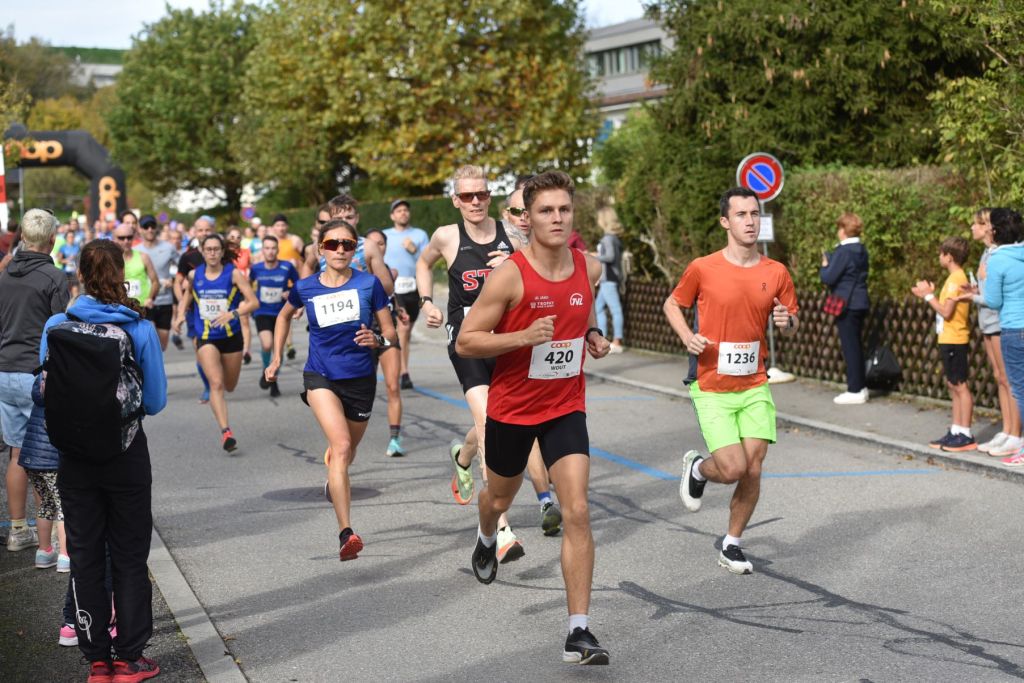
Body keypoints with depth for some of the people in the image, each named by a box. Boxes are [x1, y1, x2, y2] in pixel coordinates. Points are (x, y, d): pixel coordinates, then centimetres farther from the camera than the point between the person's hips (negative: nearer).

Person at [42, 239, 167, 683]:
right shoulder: (140, 329, -10)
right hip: (126, 457, -1)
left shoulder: (56, 327, -7)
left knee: (85, 556, 12)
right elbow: (156, 401, -6)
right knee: (129, 557, 11)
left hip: (75, 458, 1)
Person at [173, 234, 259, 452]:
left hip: (231, 336, 0)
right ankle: (226, 431, -21)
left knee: (229, 386, 13)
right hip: (206, 338, 0)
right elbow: (186, 297, 19)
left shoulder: (233, 274, -7)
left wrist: (233, 313, -29)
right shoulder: (194, 276, 1)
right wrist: (180, 315, -1)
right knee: (216, 383, -17)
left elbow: (254, 302, -14)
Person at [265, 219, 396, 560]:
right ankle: (346, 534, -27)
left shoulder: (369, 284, -6)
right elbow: (284, 316, 20)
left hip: (360, 378, 2)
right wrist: (276, 358, 17)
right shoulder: (306, 288, -2)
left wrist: (377, 340, -24)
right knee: (341, 446, -22)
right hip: (321, 376, -2)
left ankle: (335, 481, 59)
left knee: (348, 449, 20)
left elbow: (390, 332, -2)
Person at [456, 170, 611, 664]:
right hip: (511, 407, -2)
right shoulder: (509, 275, -19)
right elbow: (465, 342, -17)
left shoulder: (590, 269, -4)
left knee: (577, 513, -13)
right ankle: (486, 540, 62)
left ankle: (578, 632, -11)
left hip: (566, 407, 2)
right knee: (501, 496, 23)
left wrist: (594, 339, 0)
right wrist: (524, 337, -29)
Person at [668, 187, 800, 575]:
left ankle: (732, 545, 21)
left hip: (755, 387, 3)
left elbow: (792, 325, 13)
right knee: (733, 468, -13)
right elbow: (672, 304, 8)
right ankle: (697, 468, 24)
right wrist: (687, 337, -10)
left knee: (753, 470, 1)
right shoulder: (703, 269, -7)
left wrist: (786, 321, -11)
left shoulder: (776, 273, 2)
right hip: (712, 388, -3)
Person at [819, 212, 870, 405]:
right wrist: (830, 264, 15)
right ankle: (860, 387, 21)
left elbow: (828, 278, -18)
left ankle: (855, 391, -2)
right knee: (856, 345, 15)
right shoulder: (861, 250, 10)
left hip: (846, 304, -9)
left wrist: (824, 266, 3)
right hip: (860, 303, 9)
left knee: (849, 346, -4)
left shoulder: (843, 251, -17)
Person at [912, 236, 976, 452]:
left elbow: (946, 312, -20)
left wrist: (929, 295, -10)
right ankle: (955, 432, 17)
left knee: (960, 386, -7)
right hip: (950, 339, 10)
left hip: (953, 340, -10)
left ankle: (966, 436, -5)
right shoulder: (957, 277, 14)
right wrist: (928, 295, 8)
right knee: (953, 386, 13)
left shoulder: (955, 278, -16)